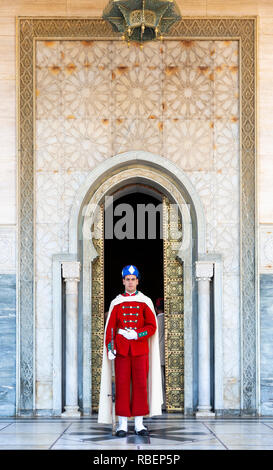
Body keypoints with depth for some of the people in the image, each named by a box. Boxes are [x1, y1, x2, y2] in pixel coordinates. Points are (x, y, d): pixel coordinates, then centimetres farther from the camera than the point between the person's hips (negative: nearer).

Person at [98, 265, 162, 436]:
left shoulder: (145, 302, 5)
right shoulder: (116, 303, 8)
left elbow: (152, 327, 1)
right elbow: (110, 327, 6)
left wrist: (136, 334, -15)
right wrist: (109, 348, -6)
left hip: (140, 350, 0)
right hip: (121, 350, 0)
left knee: (141, 385, 0)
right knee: (122, 386, -2)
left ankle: (139, 424, 8)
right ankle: (123, 425, 3)